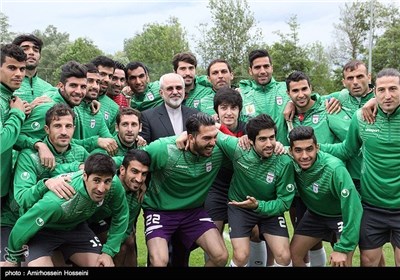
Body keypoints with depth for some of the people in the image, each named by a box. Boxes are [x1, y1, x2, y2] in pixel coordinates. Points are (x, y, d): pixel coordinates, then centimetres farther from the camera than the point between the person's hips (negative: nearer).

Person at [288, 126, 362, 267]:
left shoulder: (335, 168, -37)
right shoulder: (292, 163, -21)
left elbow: (353, 208, -33)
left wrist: (343, 248, -31)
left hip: (342, 216, -5)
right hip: (315, 213, 5)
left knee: (341, 262, -17)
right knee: (294, 253, 5)